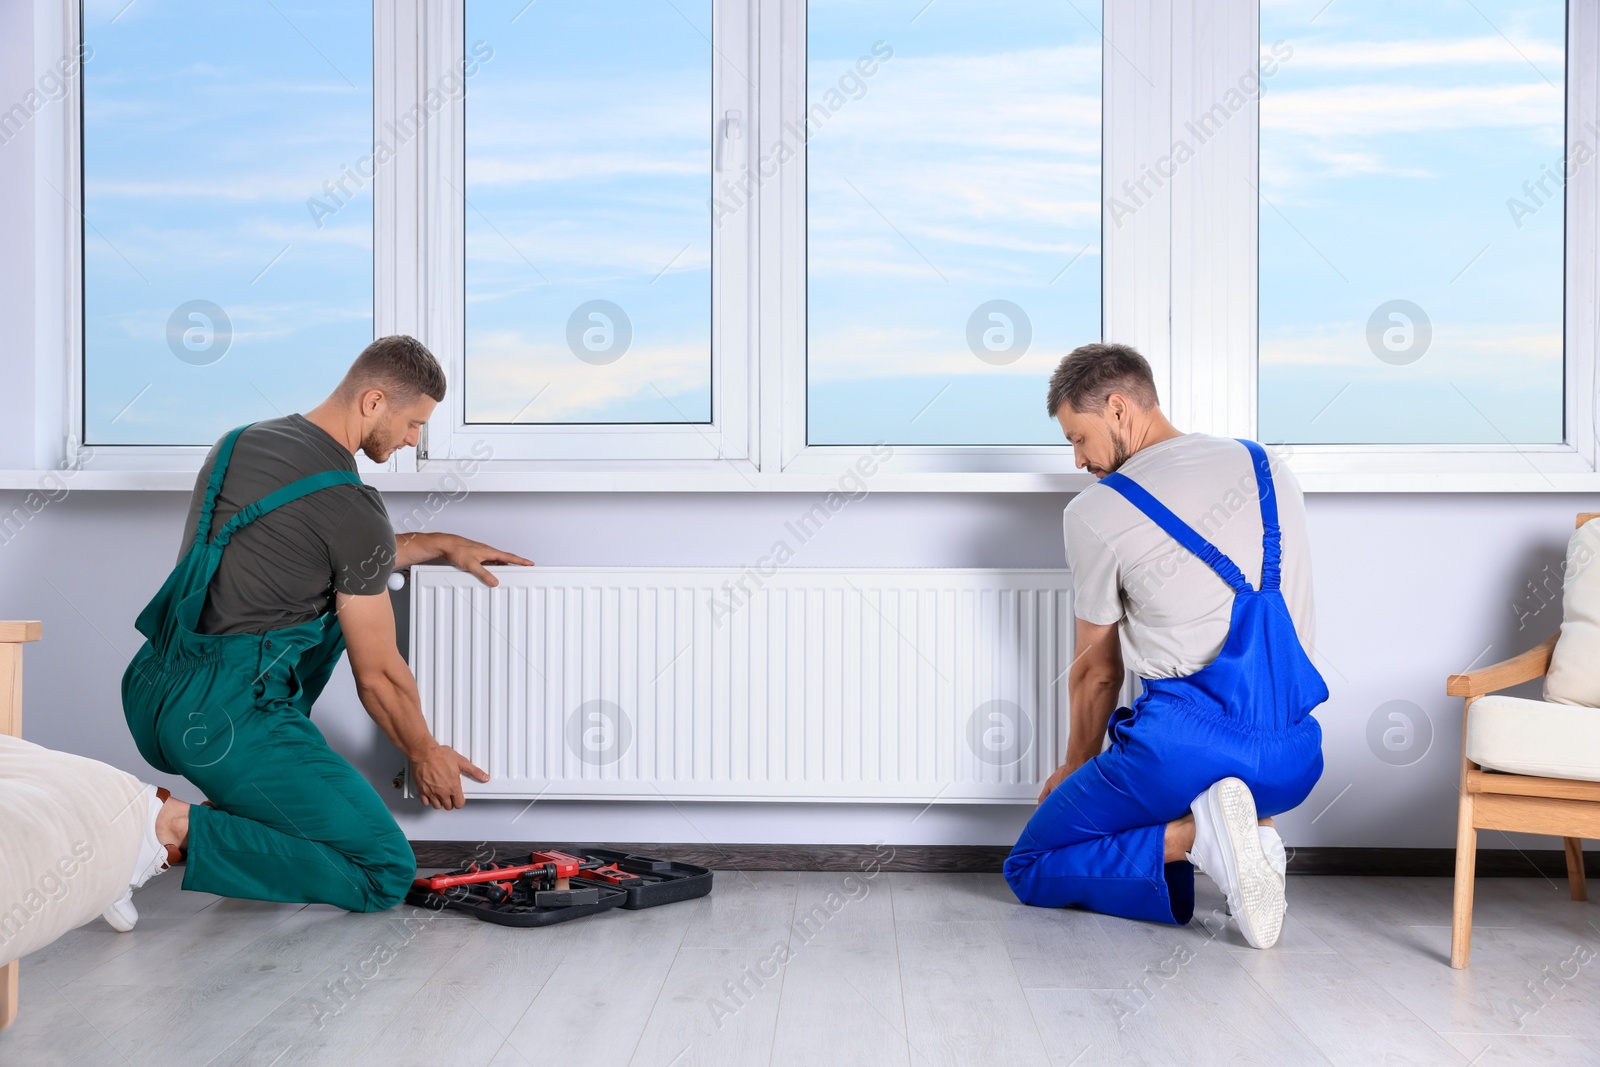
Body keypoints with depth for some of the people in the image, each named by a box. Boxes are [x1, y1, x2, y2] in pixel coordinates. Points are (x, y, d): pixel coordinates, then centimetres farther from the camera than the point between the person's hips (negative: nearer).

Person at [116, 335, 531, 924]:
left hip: (151, 696, 9)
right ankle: (177, 828, -12)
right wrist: (424, 754, 13)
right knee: (386, 874, -2)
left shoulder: (240, 441, 13)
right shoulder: (353, 509, -12)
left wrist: (441, 545, 30)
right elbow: (379, 675, -4)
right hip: (226, 721, -9)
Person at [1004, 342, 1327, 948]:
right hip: (1295, 761, 6)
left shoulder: (1095, 513, -3)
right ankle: (1253, 833, 6)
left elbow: (1096, 671, 8)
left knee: (1030, 869, 14)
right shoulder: (1271, 472, 13)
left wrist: (1076, 767, 28)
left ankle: (1192, 835, -12)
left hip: (1186, 748, -5)